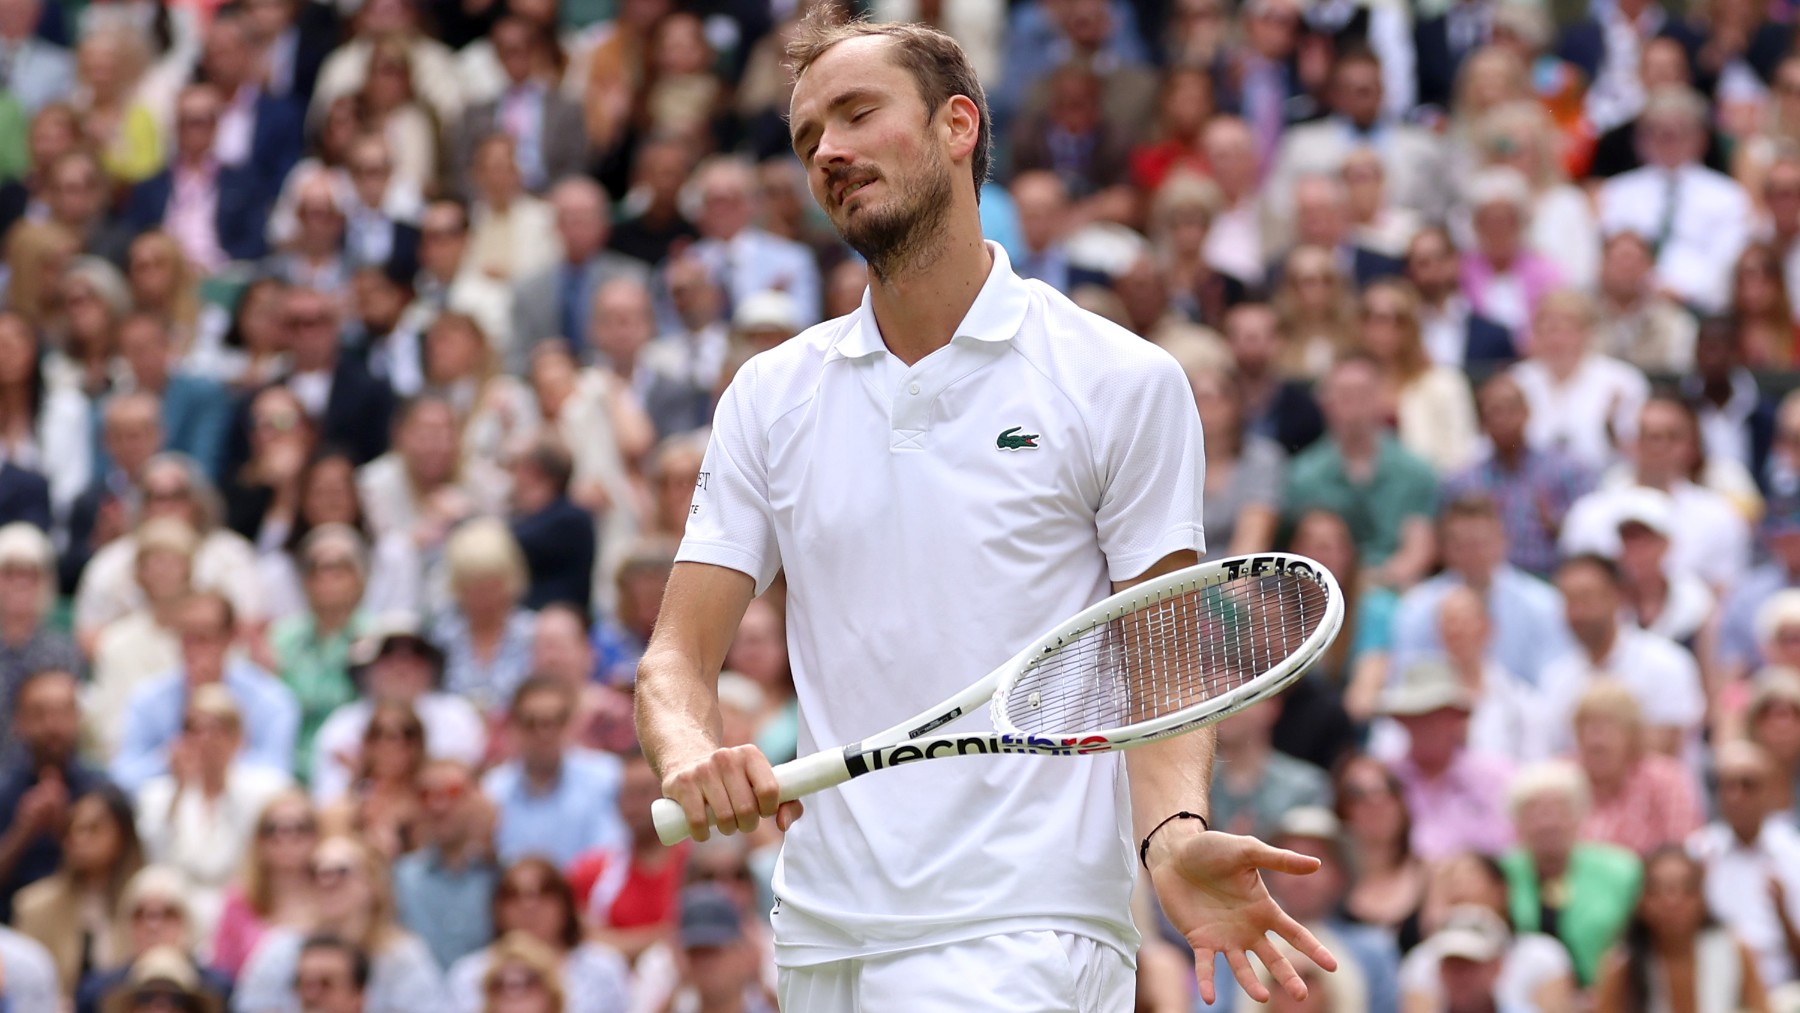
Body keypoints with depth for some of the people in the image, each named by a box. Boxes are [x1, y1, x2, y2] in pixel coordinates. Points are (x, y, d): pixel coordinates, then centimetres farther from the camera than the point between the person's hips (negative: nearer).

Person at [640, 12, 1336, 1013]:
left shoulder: (1125, 382, 1)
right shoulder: (769, 395, 12)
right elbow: (681, 654, 8)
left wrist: (1175, 835, -20)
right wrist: (691, 756, -15)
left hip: (1024, 932, -5)